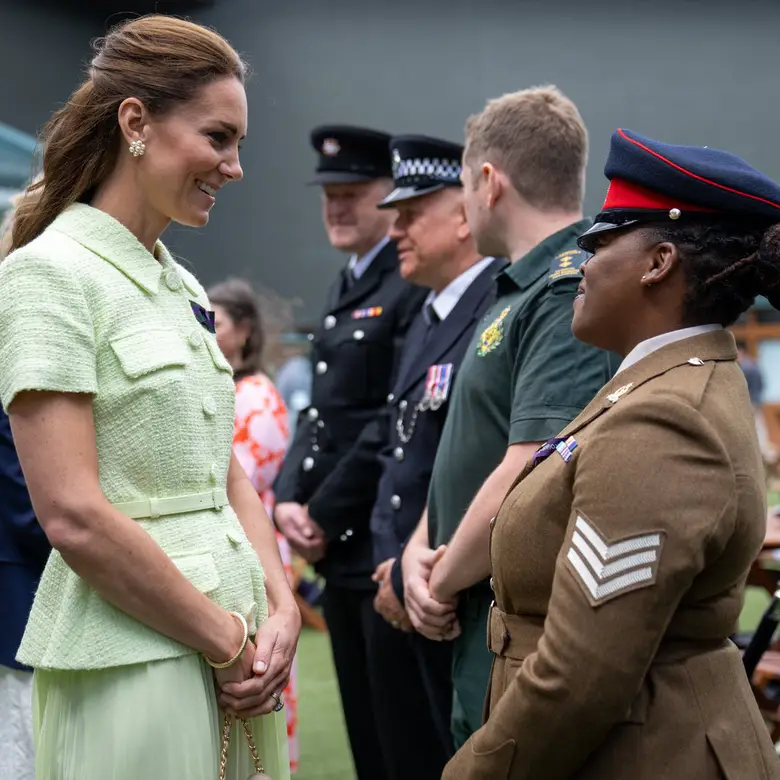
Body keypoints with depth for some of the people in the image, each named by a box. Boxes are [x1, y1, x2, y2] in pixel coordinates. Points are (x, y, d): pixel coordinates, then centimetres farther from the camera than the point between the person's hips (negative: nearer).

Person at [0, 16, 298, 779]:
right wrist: (228, 642, -12)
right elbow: (73, 515, -18)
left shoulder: (182, 287, 13)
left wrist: (280, 607, -1)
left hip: (233, 657, 8)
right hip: (130, 666, -7)